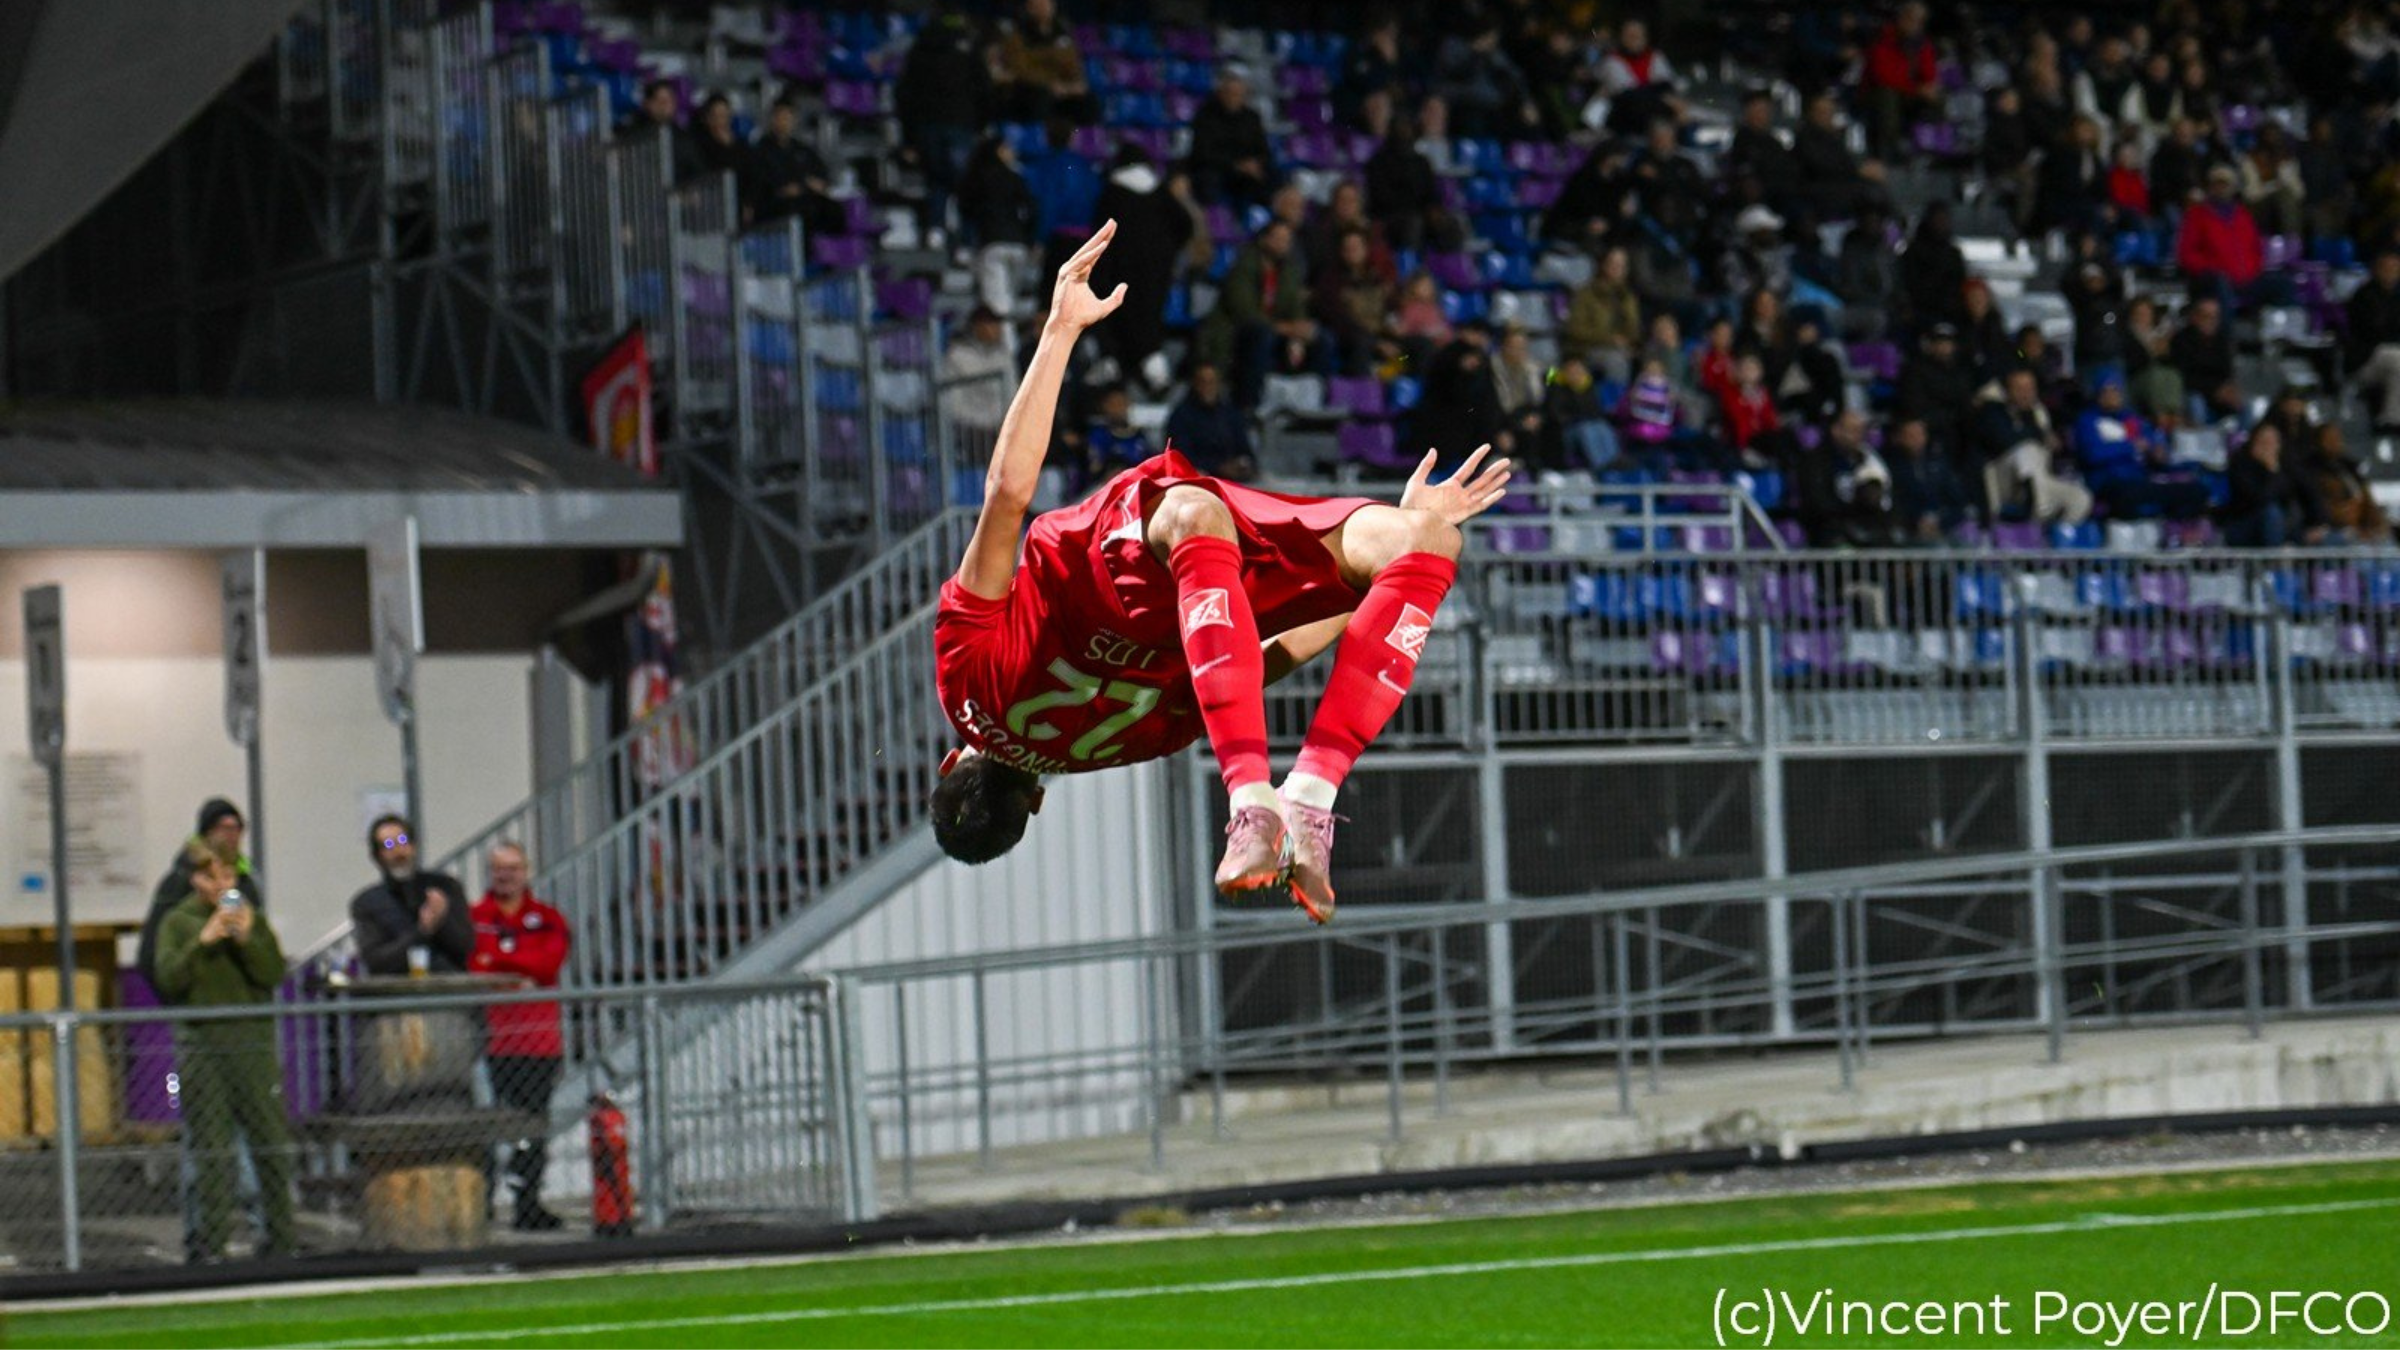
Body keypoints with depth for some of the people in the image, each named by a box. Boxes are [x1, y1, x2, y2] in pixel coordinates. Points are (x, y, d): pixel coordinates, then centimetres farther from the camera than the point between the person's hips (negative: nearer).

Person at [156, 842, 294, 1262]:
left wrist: (247, 940, -14)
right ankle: (208, 1243, 1)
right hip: (201, 1047, -2)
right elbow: (168, 977, -8)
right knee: (210, 1148, -4)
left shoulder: (253, 919, 10)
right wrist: (203, 941, -18)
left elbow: (275, 973, 0)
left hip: (254, 1042, 2)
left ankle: (282, 1241, 10)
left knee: (272, 1142, 2)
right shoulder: (177, 923, 4)